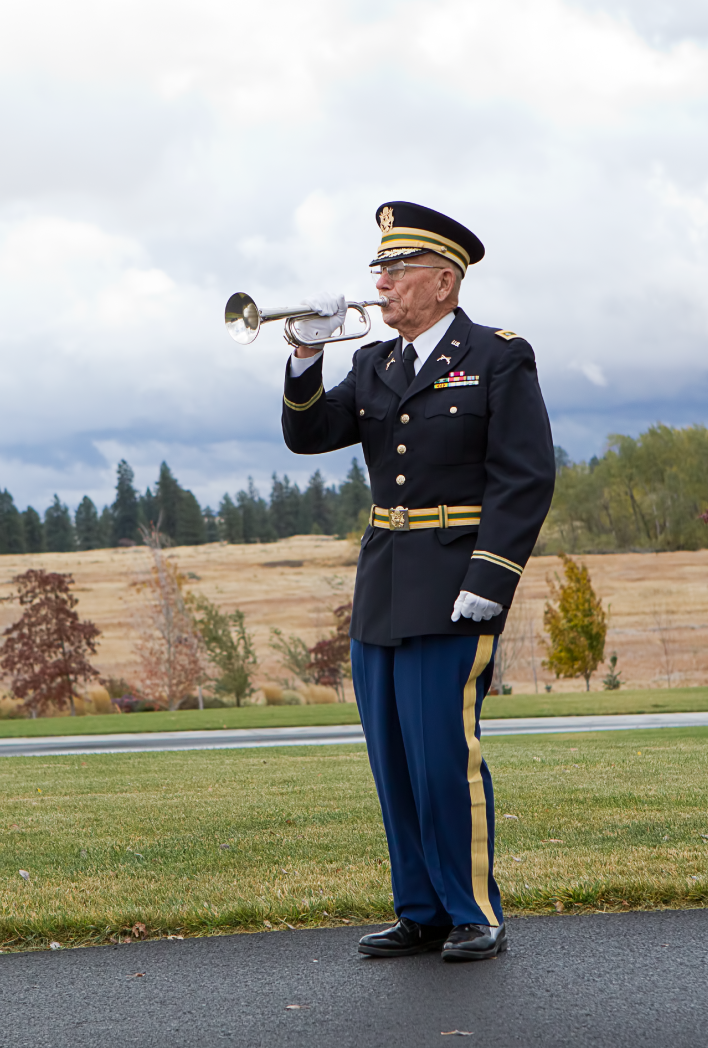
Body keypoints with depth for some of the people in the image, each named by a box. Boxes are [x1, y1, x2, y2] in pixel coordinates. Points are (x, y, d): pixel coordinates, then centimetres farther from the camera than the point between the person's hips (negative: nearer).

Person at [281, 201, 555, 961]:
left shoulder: (499, 359, -4)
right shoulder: (374, 366, 15)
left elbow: (525, 480, -10)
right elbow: (307, 435, 7)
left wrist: (487, 583, -18)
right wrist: (306, 358, -8)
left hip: (452, 591, -7)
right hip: (380, 591, 7)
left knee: (444, 751, -9)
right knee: (393, 759, 8)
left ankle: (476, 916, 3)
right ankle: (421, 913, 18)